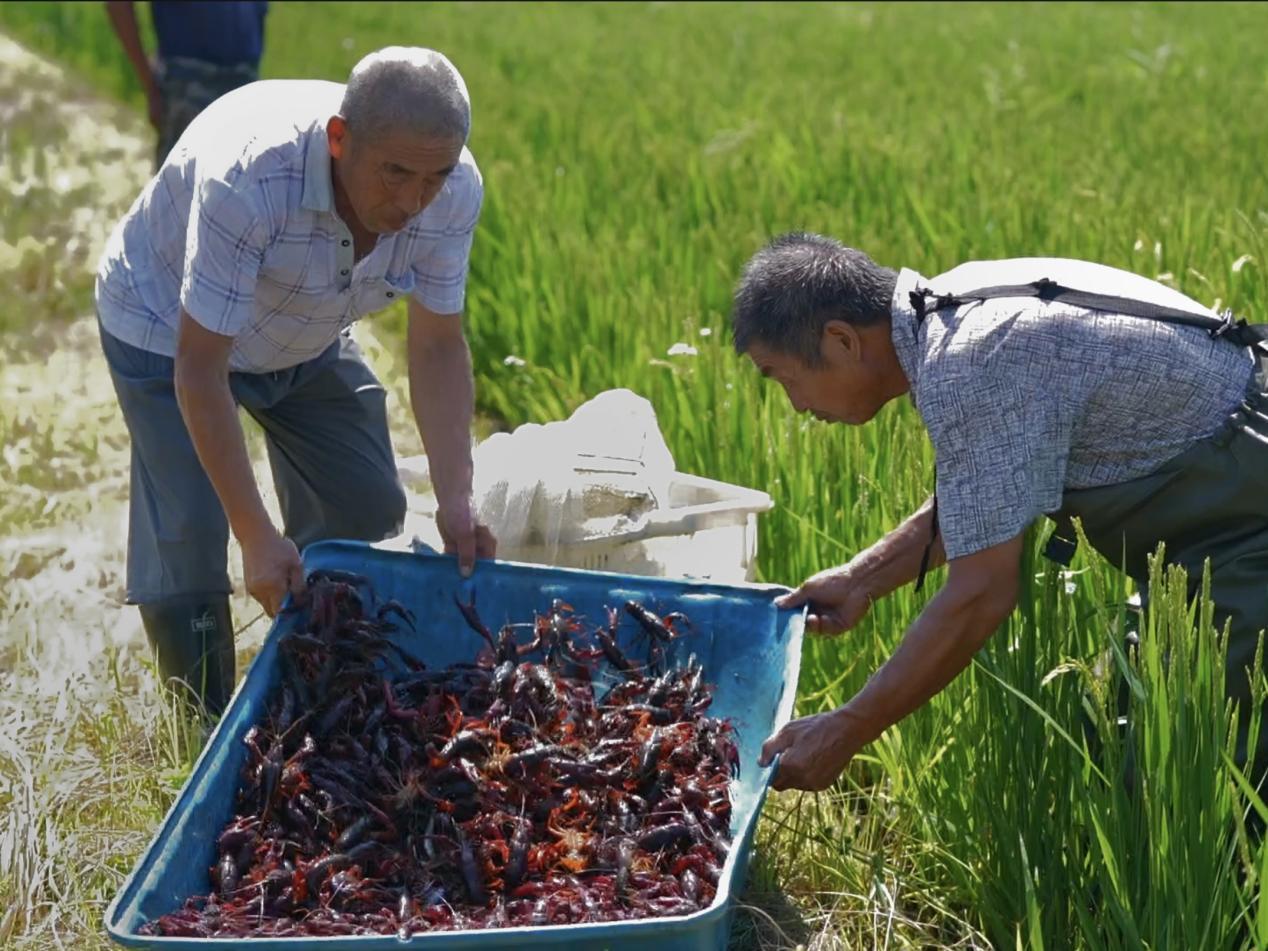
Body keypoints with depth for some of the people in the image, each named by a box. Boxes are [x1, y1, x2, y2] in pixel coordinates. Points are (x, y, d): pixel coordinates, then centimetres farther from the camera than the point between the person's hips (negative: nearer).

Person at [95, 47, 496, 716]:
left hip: (309, 340, 6)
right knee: (187, 537, -16)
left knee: (369, 512, 7)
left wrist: (456, 499, -26)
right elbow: (200, 369, -38)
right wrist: (255, 536, -39)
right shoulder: (248, 180, -43)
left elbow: (437, 348, -16)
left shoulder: (453, 191, -27)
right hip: (168, 329, -5)